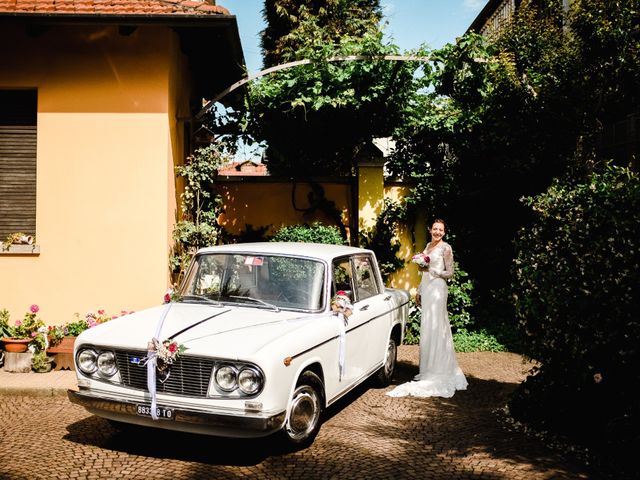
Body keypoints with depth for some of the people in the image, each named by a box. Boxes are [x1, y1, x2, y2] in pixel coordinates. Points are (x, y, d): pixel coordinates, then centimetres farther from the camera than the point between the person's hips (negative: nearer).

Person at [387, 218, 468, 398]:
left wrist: (430, 270, -17)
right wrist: (419, 291, 20)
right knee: (426, 327, 9)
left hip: (437, 288, -8)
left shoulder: (445, 248, -6)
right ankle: (429, 368, 17)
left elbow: (450, 272, -8)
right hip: (426, 288, 8)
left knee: (436, 326, -5)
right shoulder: (428, 245, 16)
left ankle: (439, 371, 3)